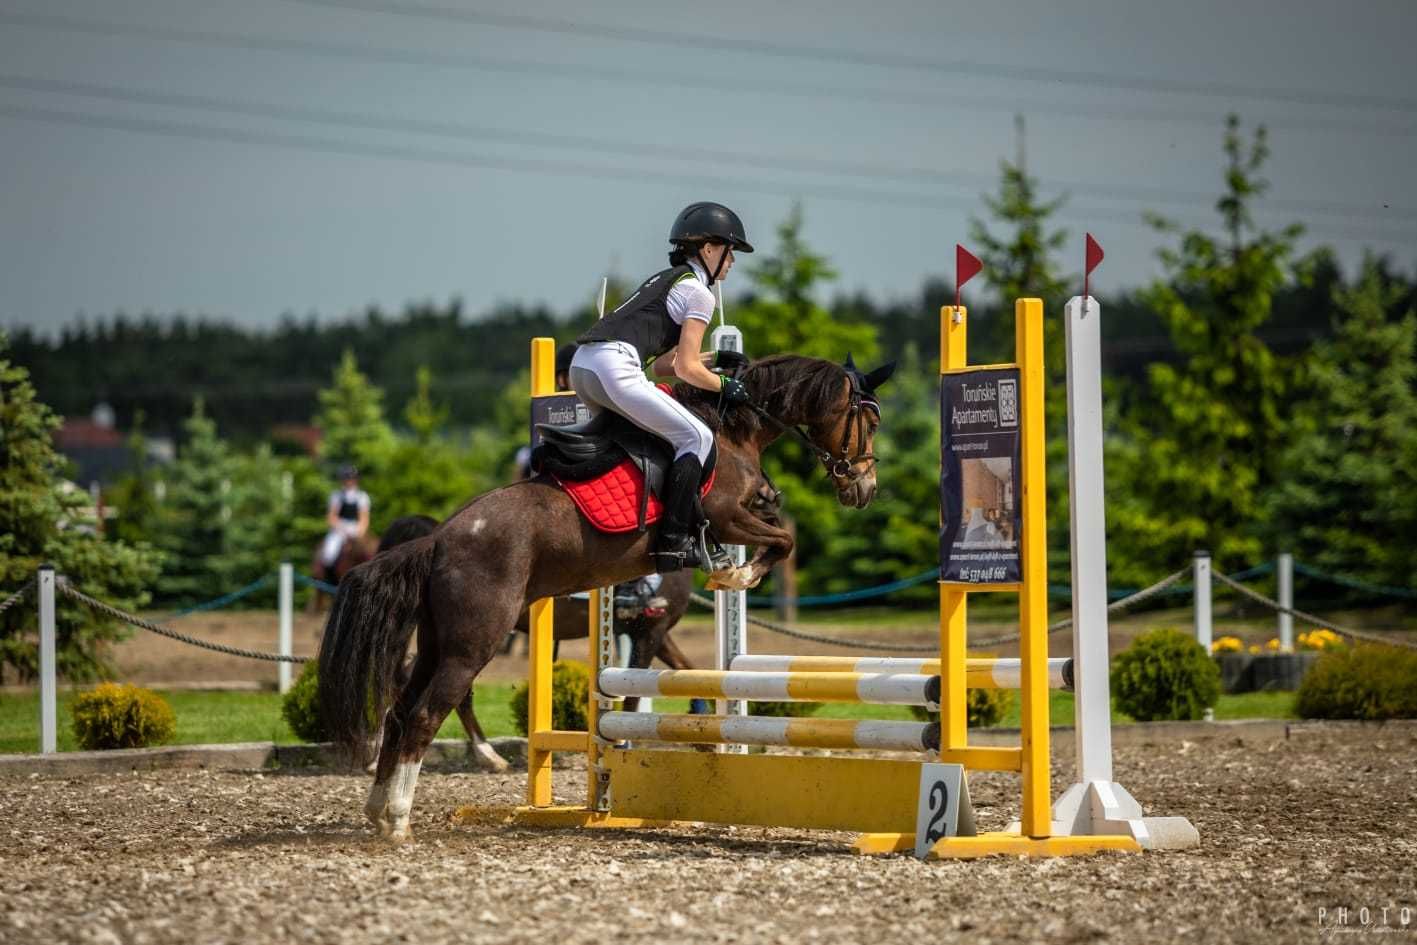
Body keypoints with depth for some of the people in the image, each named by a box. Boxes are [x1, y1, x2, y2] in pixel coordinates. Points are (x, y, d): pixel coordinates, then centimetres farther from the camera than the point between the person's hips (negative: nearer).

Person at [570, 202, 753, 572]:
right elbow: (685, 369, -2)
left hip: (581, 365, 10)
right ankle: (674, 539, -15)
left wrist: (713, 359, 28)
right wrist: (723, 386, 13)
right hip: (614, 369, -10)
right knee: (697, 438, -8)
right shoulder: (698, 293, 2)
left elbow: (662, 364, 28)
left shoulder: (666, 279, 29)